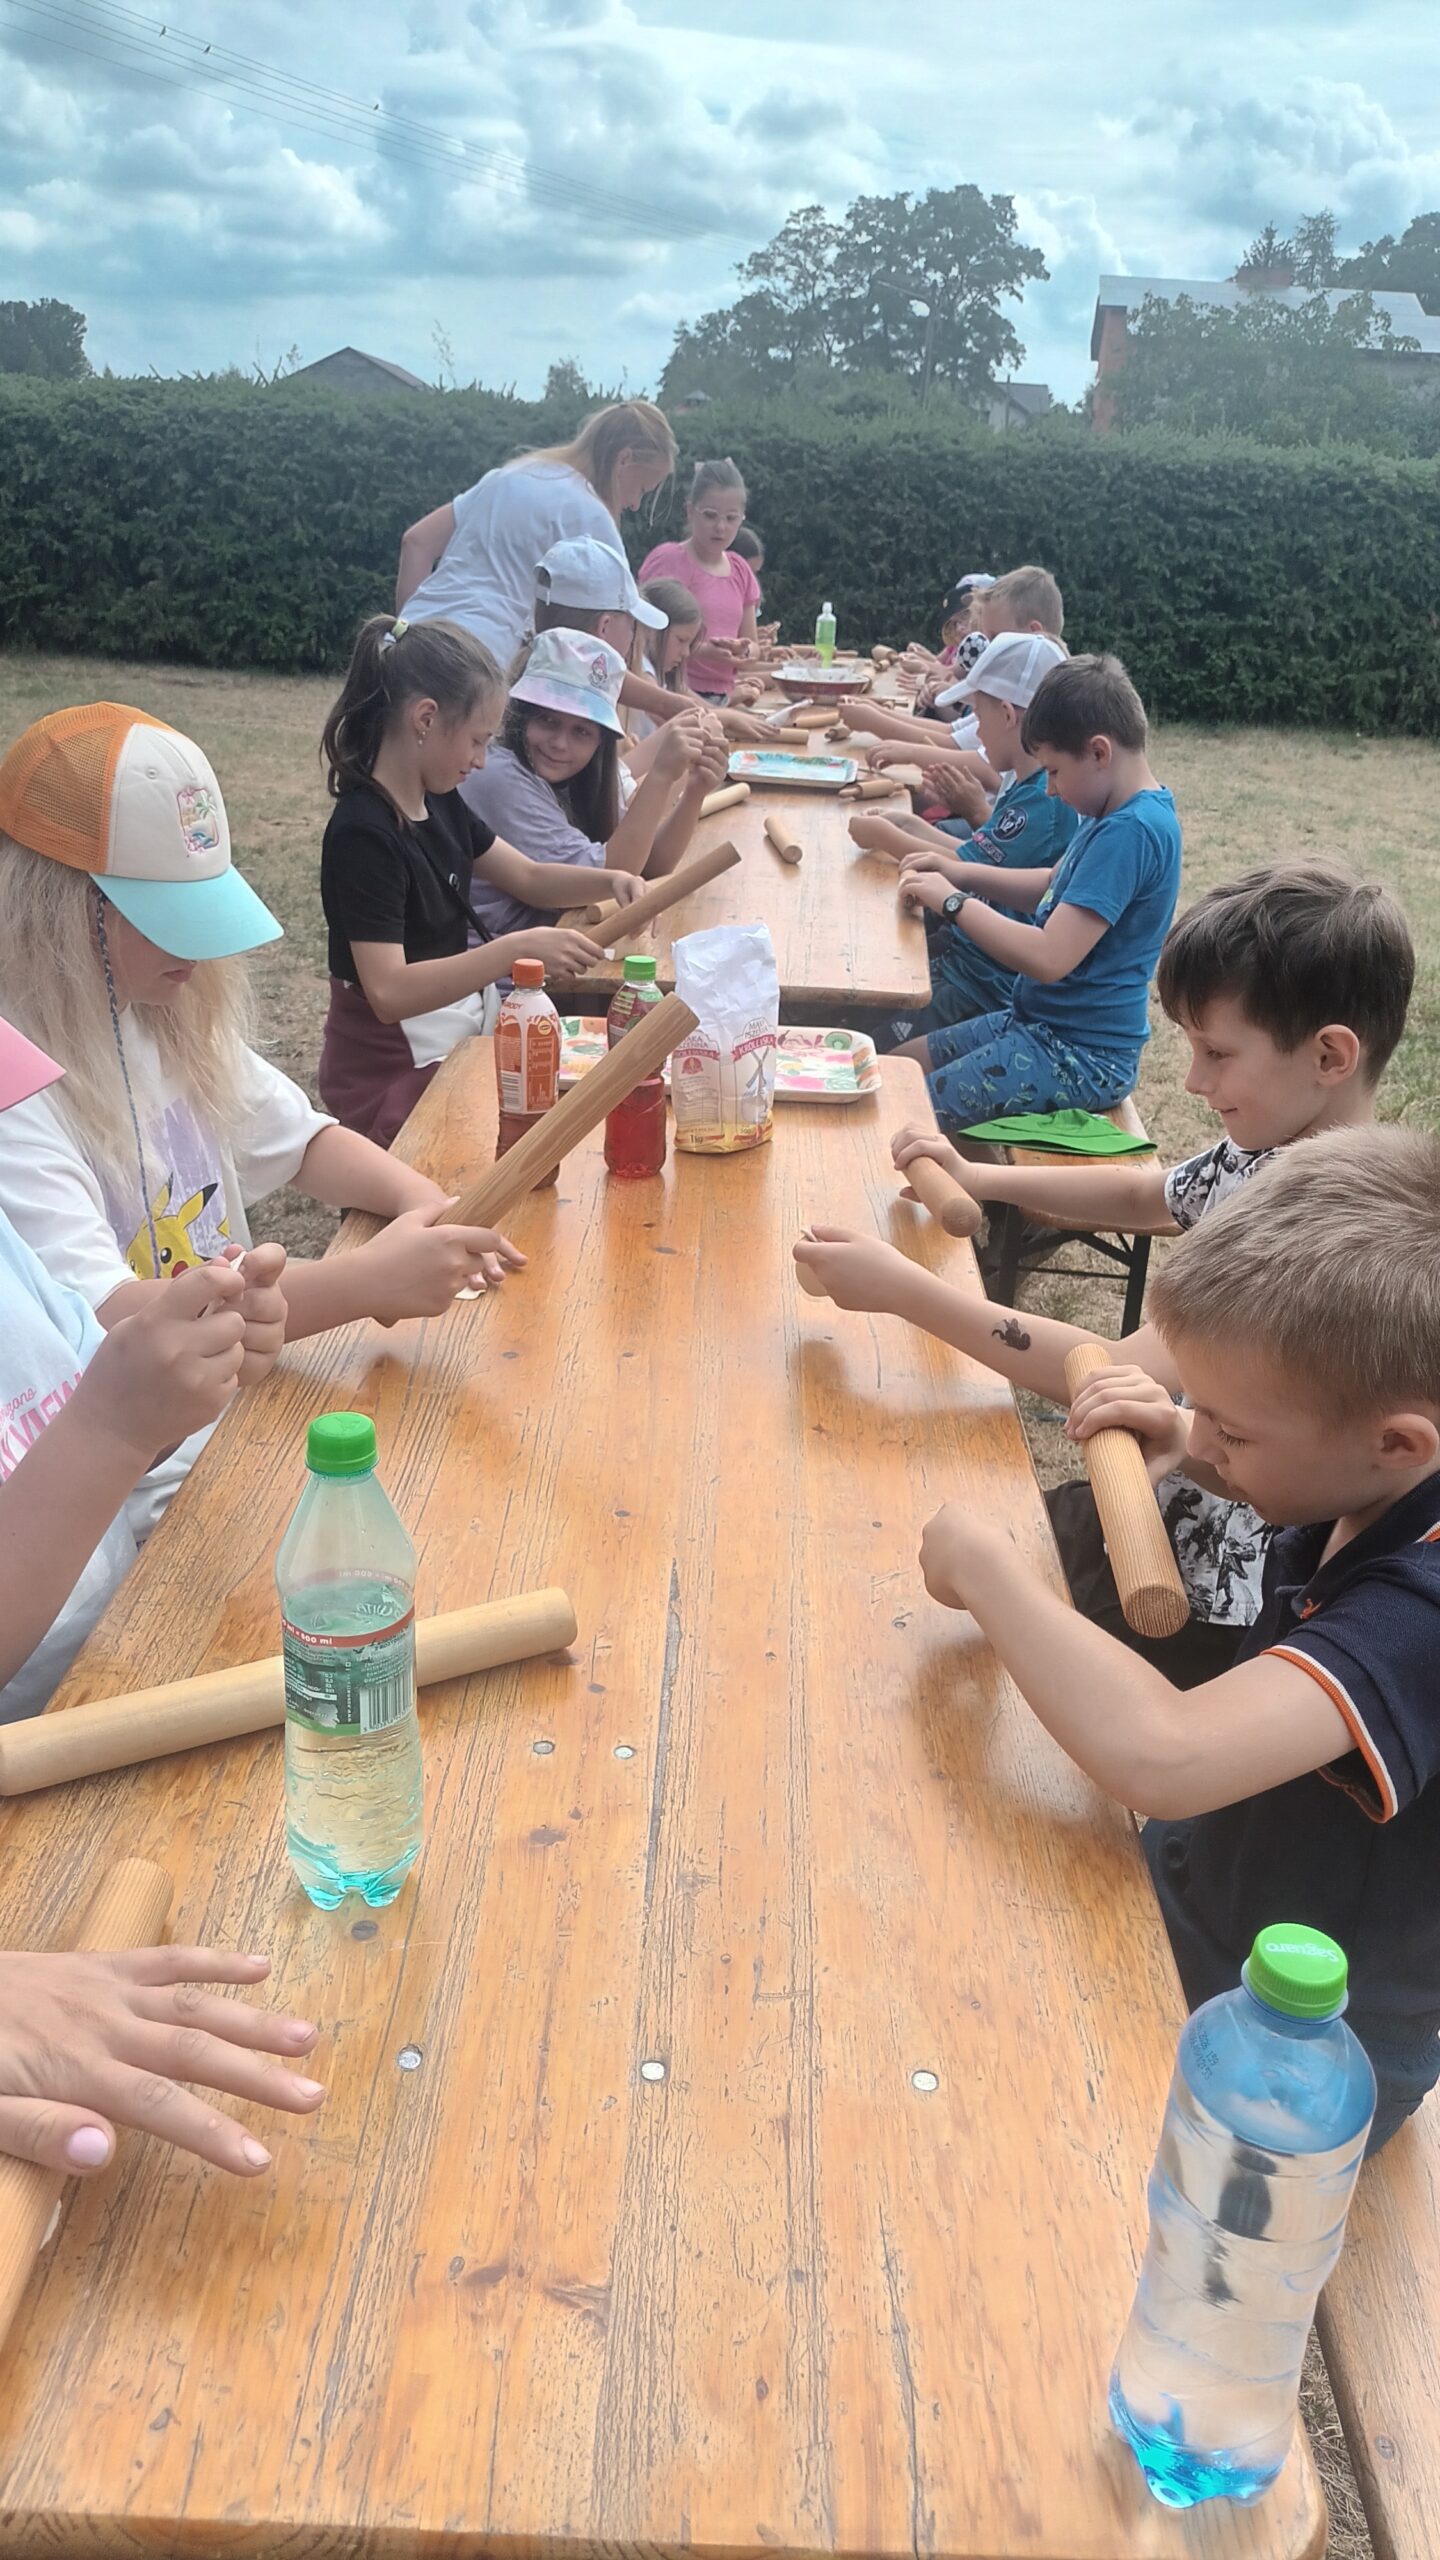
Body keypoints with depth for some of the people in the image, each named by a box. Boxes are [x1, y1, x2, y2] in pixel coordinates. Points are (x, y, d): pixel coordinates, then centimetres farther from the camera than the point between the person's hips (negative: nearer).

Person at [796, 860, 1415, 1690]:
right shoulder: (1265, 1151, -2)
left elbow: (1124, 1378, -35)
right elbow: (1141, 1195, 19)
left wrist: (905, 1289, -31)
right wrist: (978, 1177, 5)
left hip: (1216, 1601, -8)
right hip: (1171, 1511, 8)